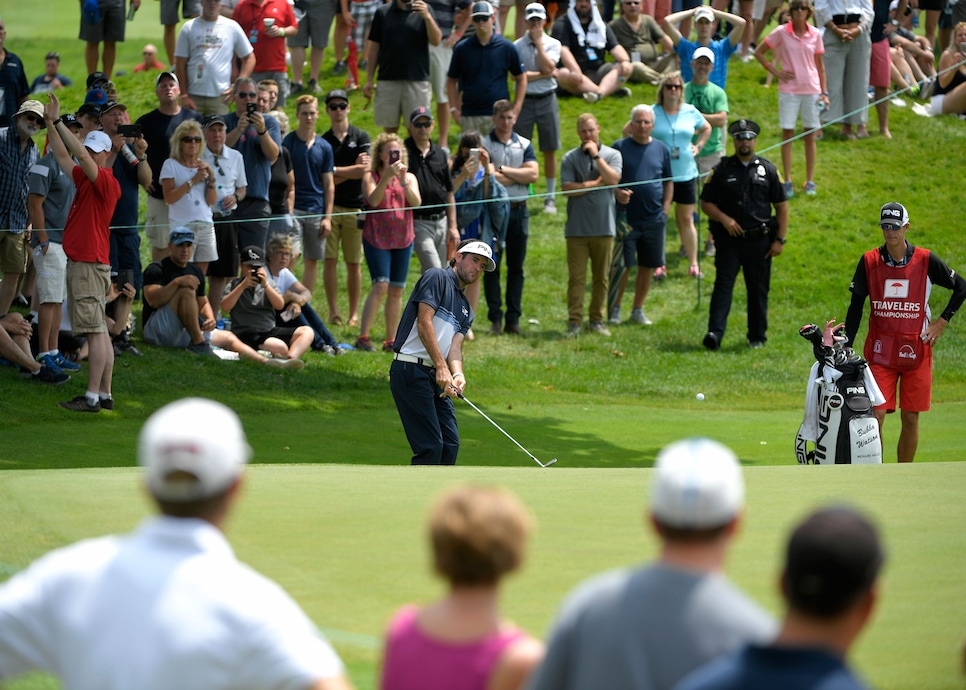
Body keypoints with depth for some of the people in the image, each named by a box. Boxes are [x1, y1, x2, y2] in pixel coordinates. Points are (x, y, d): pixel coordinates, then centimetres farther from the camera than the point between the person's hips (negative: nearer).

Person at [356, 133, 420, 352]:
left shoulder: (410, 178, 10)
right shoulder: (371, 176, 1)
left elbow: (416, 202, -5)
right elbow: (373, 200, -16)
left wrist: (404, 183, -20)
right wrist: (387, 177, -24)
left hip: (403, 239, 4)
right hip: (377, 237, -4)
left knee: (397, 290, 4)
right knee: (381, 285, -16)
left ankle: (391, 340, 10)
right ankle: (362, 338, -14)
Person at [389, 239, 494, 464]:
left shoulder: (466, 310, 22)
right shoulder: (437, 277, -1)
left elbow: (455, 346, 6)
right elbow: (424, 323, -12)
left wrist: (457, 375, -16)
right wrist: (442, 367, -19)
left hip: (436, 378, 9)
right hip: (410, 369, -9)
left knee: (450, 444, 4)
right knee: (430, 446, -14)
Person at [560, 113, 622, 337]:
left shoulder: (612, 155, 5)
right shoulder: (570, 158, 4)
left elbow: (613, 179, -12)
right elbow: (567, 188, -7)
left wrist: (596, 155, -11)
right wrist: (596, 184, -7)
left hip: (604, 226, 1)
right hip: (577, 227, -1)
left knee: (602, 277, 6)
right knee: (576, 277, -3)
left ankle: (598, 320, 14)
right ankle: (574, 321, -1)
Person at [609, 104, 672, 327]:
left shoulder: (661, 149, 9)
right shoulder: (620, 147, -1)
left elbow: (668, 182, 16)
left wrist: (665, 208, 6)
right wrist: (616, 193, -19)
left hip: (654, 219, 3)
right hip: (626, 218, -3)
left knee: (648, 266, 8)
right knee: (622, 266, -4)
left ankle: (638, 309, 20)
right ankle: (615, 308, 10)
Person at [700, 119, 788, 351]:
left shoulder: (768, 170, 7)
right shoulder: (722, 170, 5)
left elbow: (781, 207, 9)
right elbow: (706, 203, 7)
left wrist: (780, 240, 1)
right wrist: (724, 219, -12)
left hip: (760, 241, 1)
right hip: (728, 239, -1)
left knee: (758, 289, 7)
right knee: (723, 284, -11)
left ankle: (757, 337, 18)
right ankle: (715, 333, -19)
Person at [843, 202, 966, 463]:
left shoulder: (925, 260, -3)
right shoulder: (869, 262, 0)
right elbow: (856, 307, 4)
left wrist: (942, 322, 2)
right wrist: (845, 345, -4)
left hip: (917, 351, 0)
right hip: (880, 351, 0)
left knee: (911, 418, 4)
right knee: (875, 415, -9)